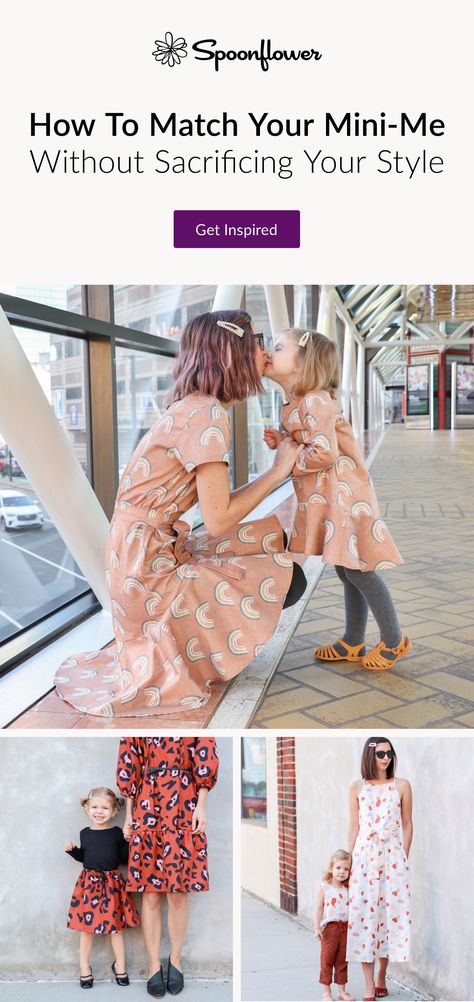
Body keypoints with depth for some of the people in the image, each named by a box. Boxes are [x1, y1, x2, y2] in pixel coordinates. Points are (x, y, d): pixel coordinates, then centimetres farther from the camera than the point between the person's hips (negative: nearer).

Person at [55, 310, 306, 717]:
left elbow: (216, 505, 6)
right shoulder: (208, 416, -20)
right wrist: (278, 471, -9)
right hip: (149, 570, -9)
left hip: (158, 549, 9)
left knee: (276, 536, 15)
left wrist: (281, 466, 5)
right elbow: (219, 521, -21)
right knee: (288, 580, -3)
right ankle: (168, 653, 8)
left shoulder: (196, 408, 10)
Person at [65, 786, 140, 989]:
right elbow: (83, 857, 15)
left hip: (112, 882, -1)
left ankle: (119, 966, 26)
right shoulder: (85, 833, 3)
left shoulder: (117, 833, -4)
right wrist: (72, 850, -2)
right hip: (89, 882, 1)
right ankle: (84, 969, 24)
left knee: (116, 925, 8)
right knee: (86, 926, 7)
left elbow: (124, 858, -3)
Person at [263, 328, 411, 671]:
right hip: (323, 500, 10)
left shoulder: (315, 402, -19)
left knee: (358, 570, -2)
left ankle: (394, 640, 14)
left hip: (343, 495, -10)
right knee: (347, 571, 15)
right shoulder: (295, 404, 12)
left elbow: (325, 453, -26)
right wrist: (282, 442, 3)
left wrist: (289, 459, -12)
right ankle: (353, 643, 26)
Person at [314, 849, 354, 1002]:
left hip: (345, 928, 4)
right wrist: (317, 927, -12)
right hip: (329, 928, -4)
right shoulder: (324, 888, -9)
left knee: (342, 960, 12)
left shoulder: (348, 889, 3)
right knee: (327, 959, 3)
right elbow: (319, 908, -8)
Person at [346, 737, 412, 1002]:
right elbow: (354, 827, 6)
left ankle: (381, 978, 21)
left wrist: (404, 859, 2)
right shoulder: (357, 787, 3)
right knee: (365, 913, -1)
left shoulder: (402, 786, 2)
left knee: (390, 913, 5)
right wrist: (351, 861, 3)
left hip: (393, 856, 0)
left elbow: (407, 825, 6)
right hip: (364, 856, 0)